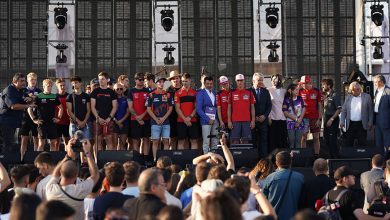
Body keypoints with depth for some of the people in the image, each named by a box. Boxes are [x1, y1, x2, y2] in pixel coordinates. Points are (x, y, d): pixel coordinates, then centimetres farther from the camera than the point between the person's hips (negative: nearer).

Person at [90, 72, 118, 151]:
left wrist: (109, 118, -8)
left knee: (109, 140, -4)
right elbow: (92, 107, 3)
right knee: (99, 141, 2)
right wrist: (98, 118, -9)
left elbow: (115, 106, 4)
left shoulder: (111, 92, 8)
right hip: (98, 120, 0)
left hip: (108, 120, 0)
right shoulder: (95, 92, 8)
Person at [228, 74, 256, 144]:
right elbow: (229, 108, 7)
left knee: (246, 141, 2)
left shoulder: (249, 93, 7)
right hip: (235, 121, -1)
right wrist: (229, 121, 1)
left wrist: (253, 120, 2)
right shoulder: (232, 93, 6)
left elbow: (252, 107, 9)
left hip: (247, 121, 1)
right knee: (235, 141, -1)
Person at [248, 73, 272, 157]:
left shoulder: (266, 92, 13)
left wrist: (264, 115, -4)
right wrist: (254, 117, -8)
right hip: (252, 120, -3)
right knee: (253, 141, -2)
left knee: (263, 140, 0)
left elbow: (269, 105, 10)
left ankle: (263, 158, 2)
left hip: (263, 119, 3)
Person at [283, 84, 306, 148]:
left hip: (300, 123, 3)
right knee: (291, 142, -2)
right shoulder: (287, 100, -5)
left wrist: (300, 119, -7)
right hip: (291, 123, -3)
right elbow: (285, 113, -8)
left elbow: (304, 109, 5)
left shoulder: (300, 98, 5)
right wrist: (296, 119, -9)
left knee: (298, 142, 5)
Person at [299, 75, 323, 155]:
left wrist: (319, 119, -4)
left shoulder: (316, 91, 0)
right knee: (303, 137, 1)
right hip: (304, 118, 1)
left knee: (316, 138, 4)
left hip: (315, 118, 0)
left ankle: (316, 155, 9)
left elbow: (320, 106, 2)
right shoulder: (300, 91, 3)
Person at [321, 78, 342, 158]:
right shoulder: (326, 96, 13)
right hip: (326, 120, 8)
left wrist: (331, 119, -17)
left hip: (333, 120, -8)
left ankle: (336, 157, -1)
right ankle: (331, 157, 19)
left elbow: (339, 109, -15)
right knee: (327, 139, 10)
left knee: (332, 140, -8)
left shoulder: (334, 95, -11)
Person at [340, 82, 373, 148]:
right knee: (349, 143, 5)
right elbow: (343, 111, 8)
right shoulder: (348, 98, 8)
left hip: (362, 124, -2)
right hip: (350, 124, 2)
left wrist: (370, 123, -3)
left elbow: (370, 111, 2)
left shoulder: (366, 97, 1)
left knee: (362, 144, 1)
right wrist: (342, 122, -3)